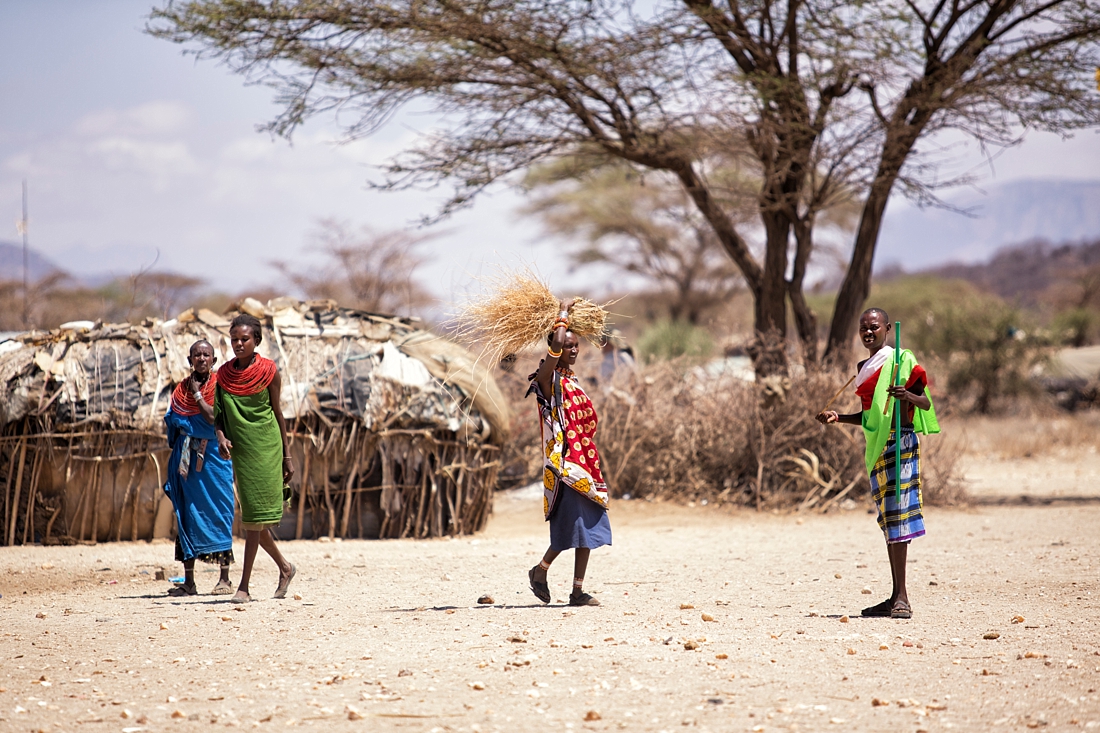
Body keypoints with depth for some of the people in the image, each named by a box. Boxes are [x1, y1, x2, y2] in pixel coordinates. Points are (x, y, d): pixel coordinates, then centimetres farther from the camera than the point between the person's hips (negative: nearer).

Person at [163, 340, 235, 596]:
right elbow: (171, 421, 12)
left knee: (217, 512, -3)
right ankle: (188, 582, 4)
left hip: (213, 457, -4)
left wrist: (196, 393, -10)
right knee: (187, 514, 2)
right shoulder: (181, 389, 11)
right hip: (187, 457, 4)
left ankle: (224, 578, 2)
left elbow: (213, 417, -15)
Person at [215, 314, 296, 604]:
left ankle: (244, 585, -10)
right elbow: (218, 415, 9)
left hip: (265, 447, -4)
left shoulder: (268, 371, -3)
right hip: (239, 449, 4)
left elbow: (277, 413, 3)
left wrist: (287, 456, 5)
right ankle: (284, 567, 30)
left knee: (255, 517, -8)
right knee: (250, 516, 9)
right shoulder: (224, 374, 5)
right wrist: (221, 438, -12)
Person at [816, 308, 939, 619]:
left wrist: (908, 396, -27)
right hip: (876, 446, 8)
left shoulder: (902, 361, -5)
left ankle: (902, 598, -16)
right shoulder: (864, 368, 18)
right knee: (887, 519, 9)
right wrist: (838, 417, 15)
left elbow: (926, 404, -8)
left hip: (900, 441, -8)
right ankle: (895, 598, 12)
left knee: (897, 514, -14)